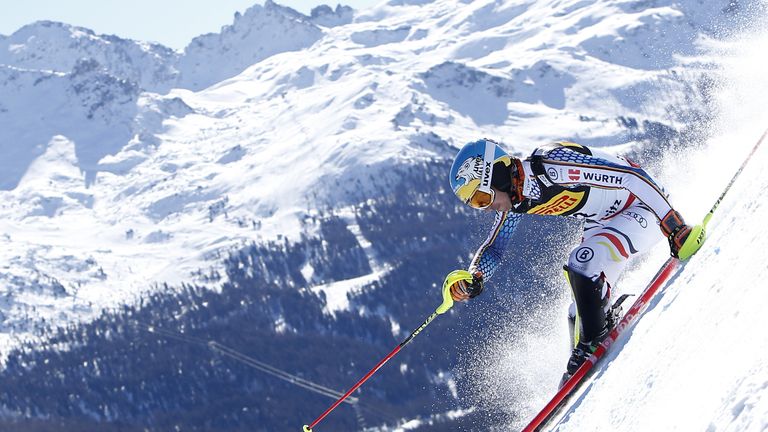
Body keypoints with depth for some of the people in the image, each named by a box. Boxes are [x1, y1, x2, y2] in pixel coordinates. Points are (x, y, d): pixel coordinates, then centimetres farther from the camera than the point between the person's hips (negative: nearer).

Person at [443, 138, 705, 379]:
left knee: (582, 262, -29)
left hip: (645, 206, -9)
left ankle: (590, 347, -16)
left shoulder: (552, 167, -33)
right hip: (605, 223, 9)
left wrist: (675, 228, -32)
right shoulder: (515, 201, -7)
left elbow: (634, 177, -33)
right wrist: (472, 279, -15)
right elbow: (494, 249, 7)